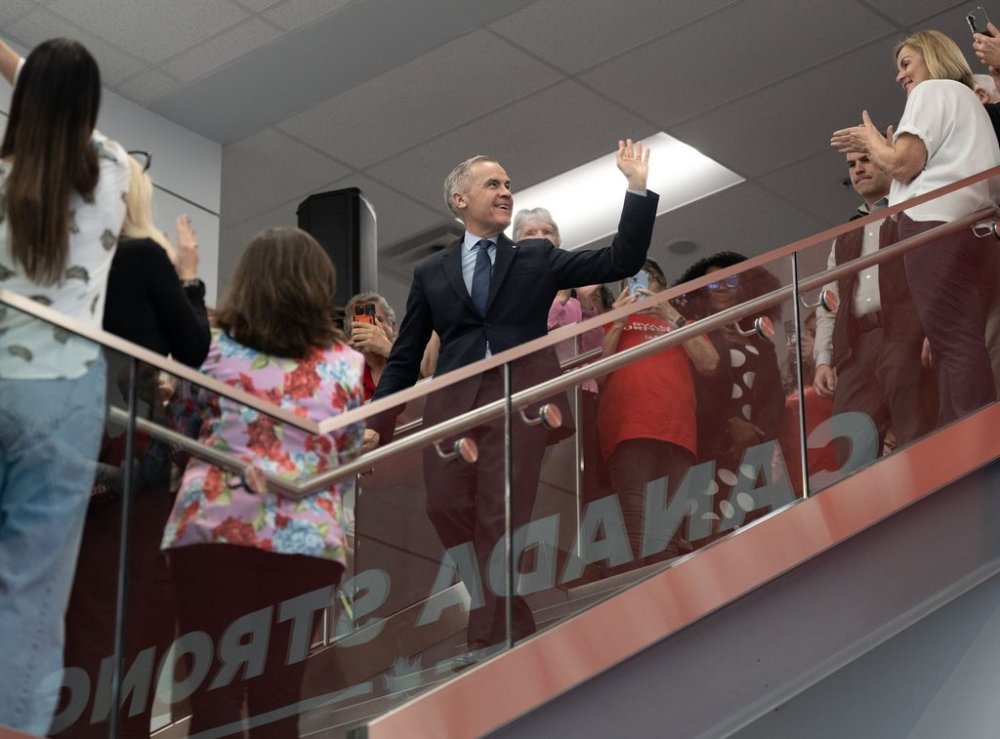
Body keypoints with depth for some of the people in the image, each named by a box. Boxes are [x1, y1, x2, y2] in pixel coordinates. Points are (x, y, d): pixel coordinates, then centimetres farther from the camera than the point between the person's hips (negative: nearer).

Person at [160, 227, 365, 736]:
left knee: (214, 693, -2)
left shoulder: (215, 348, 9)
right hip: (308, 535, 1)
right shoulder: (345, 362, 11)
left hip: (215, 524, -1)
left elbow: (183, 421, 24)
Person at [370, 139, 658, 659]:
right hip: (452, 402, 2)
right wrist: (377, 425, 6)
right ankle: (515, 625, 6)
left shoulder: (537, 259, 16)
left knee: (502, 519, -10)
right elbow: (405, 358, 16)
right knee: (447, 509, -9)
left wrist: (638, 189, 3)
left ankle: (490, 642, -6)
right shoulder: (431, 274, 18)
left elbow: (622, 262, 9)